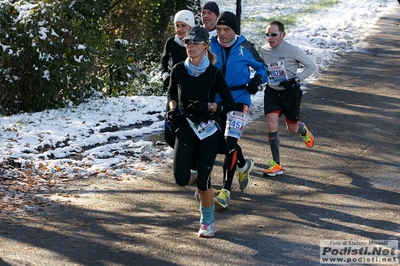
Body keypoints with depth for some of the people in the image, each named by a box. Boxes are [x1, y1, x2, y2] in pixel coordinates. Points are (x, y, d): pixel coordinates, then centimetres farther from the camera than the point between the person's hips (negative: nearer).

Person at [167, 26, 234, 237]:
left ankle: (208, 222, 19)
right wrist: (172, 109, 0)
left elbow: (229, 103, -5)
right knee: (181, 178, -10)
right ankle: (199, 181, 28)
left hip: (208, 131, -3)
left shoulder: (214, 73, -9)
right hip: (185, 127, 3)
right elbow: (171, 93, 18)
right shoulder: (178, 70, -1)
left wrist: (208, 106, -21)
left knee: (203, 180, -3)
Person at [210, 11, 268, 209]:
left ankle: (225, 190, -11)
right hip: (215, 100, 4)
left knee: (230, 143, -14)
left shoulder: (245, 48, -8)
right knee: (223, 141, 16)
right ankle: (244, 165, 47)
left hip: (238, 99, -4)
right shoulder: (210, 46, -4)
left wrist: (257, 80, -14)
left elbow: (261, 67, 7)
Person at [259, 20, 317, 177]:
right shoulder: (264, 50, -3)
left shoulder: (292, 50, -16)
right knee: (271, 124, -14)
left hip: (290, 92, -3)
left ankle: (303, 130, 52)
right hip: (272, 92, 3)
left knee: (292, 128, 10)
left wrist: (296, 80, -18)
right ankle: (276, 165, -7)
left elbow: (312, 66, -9)